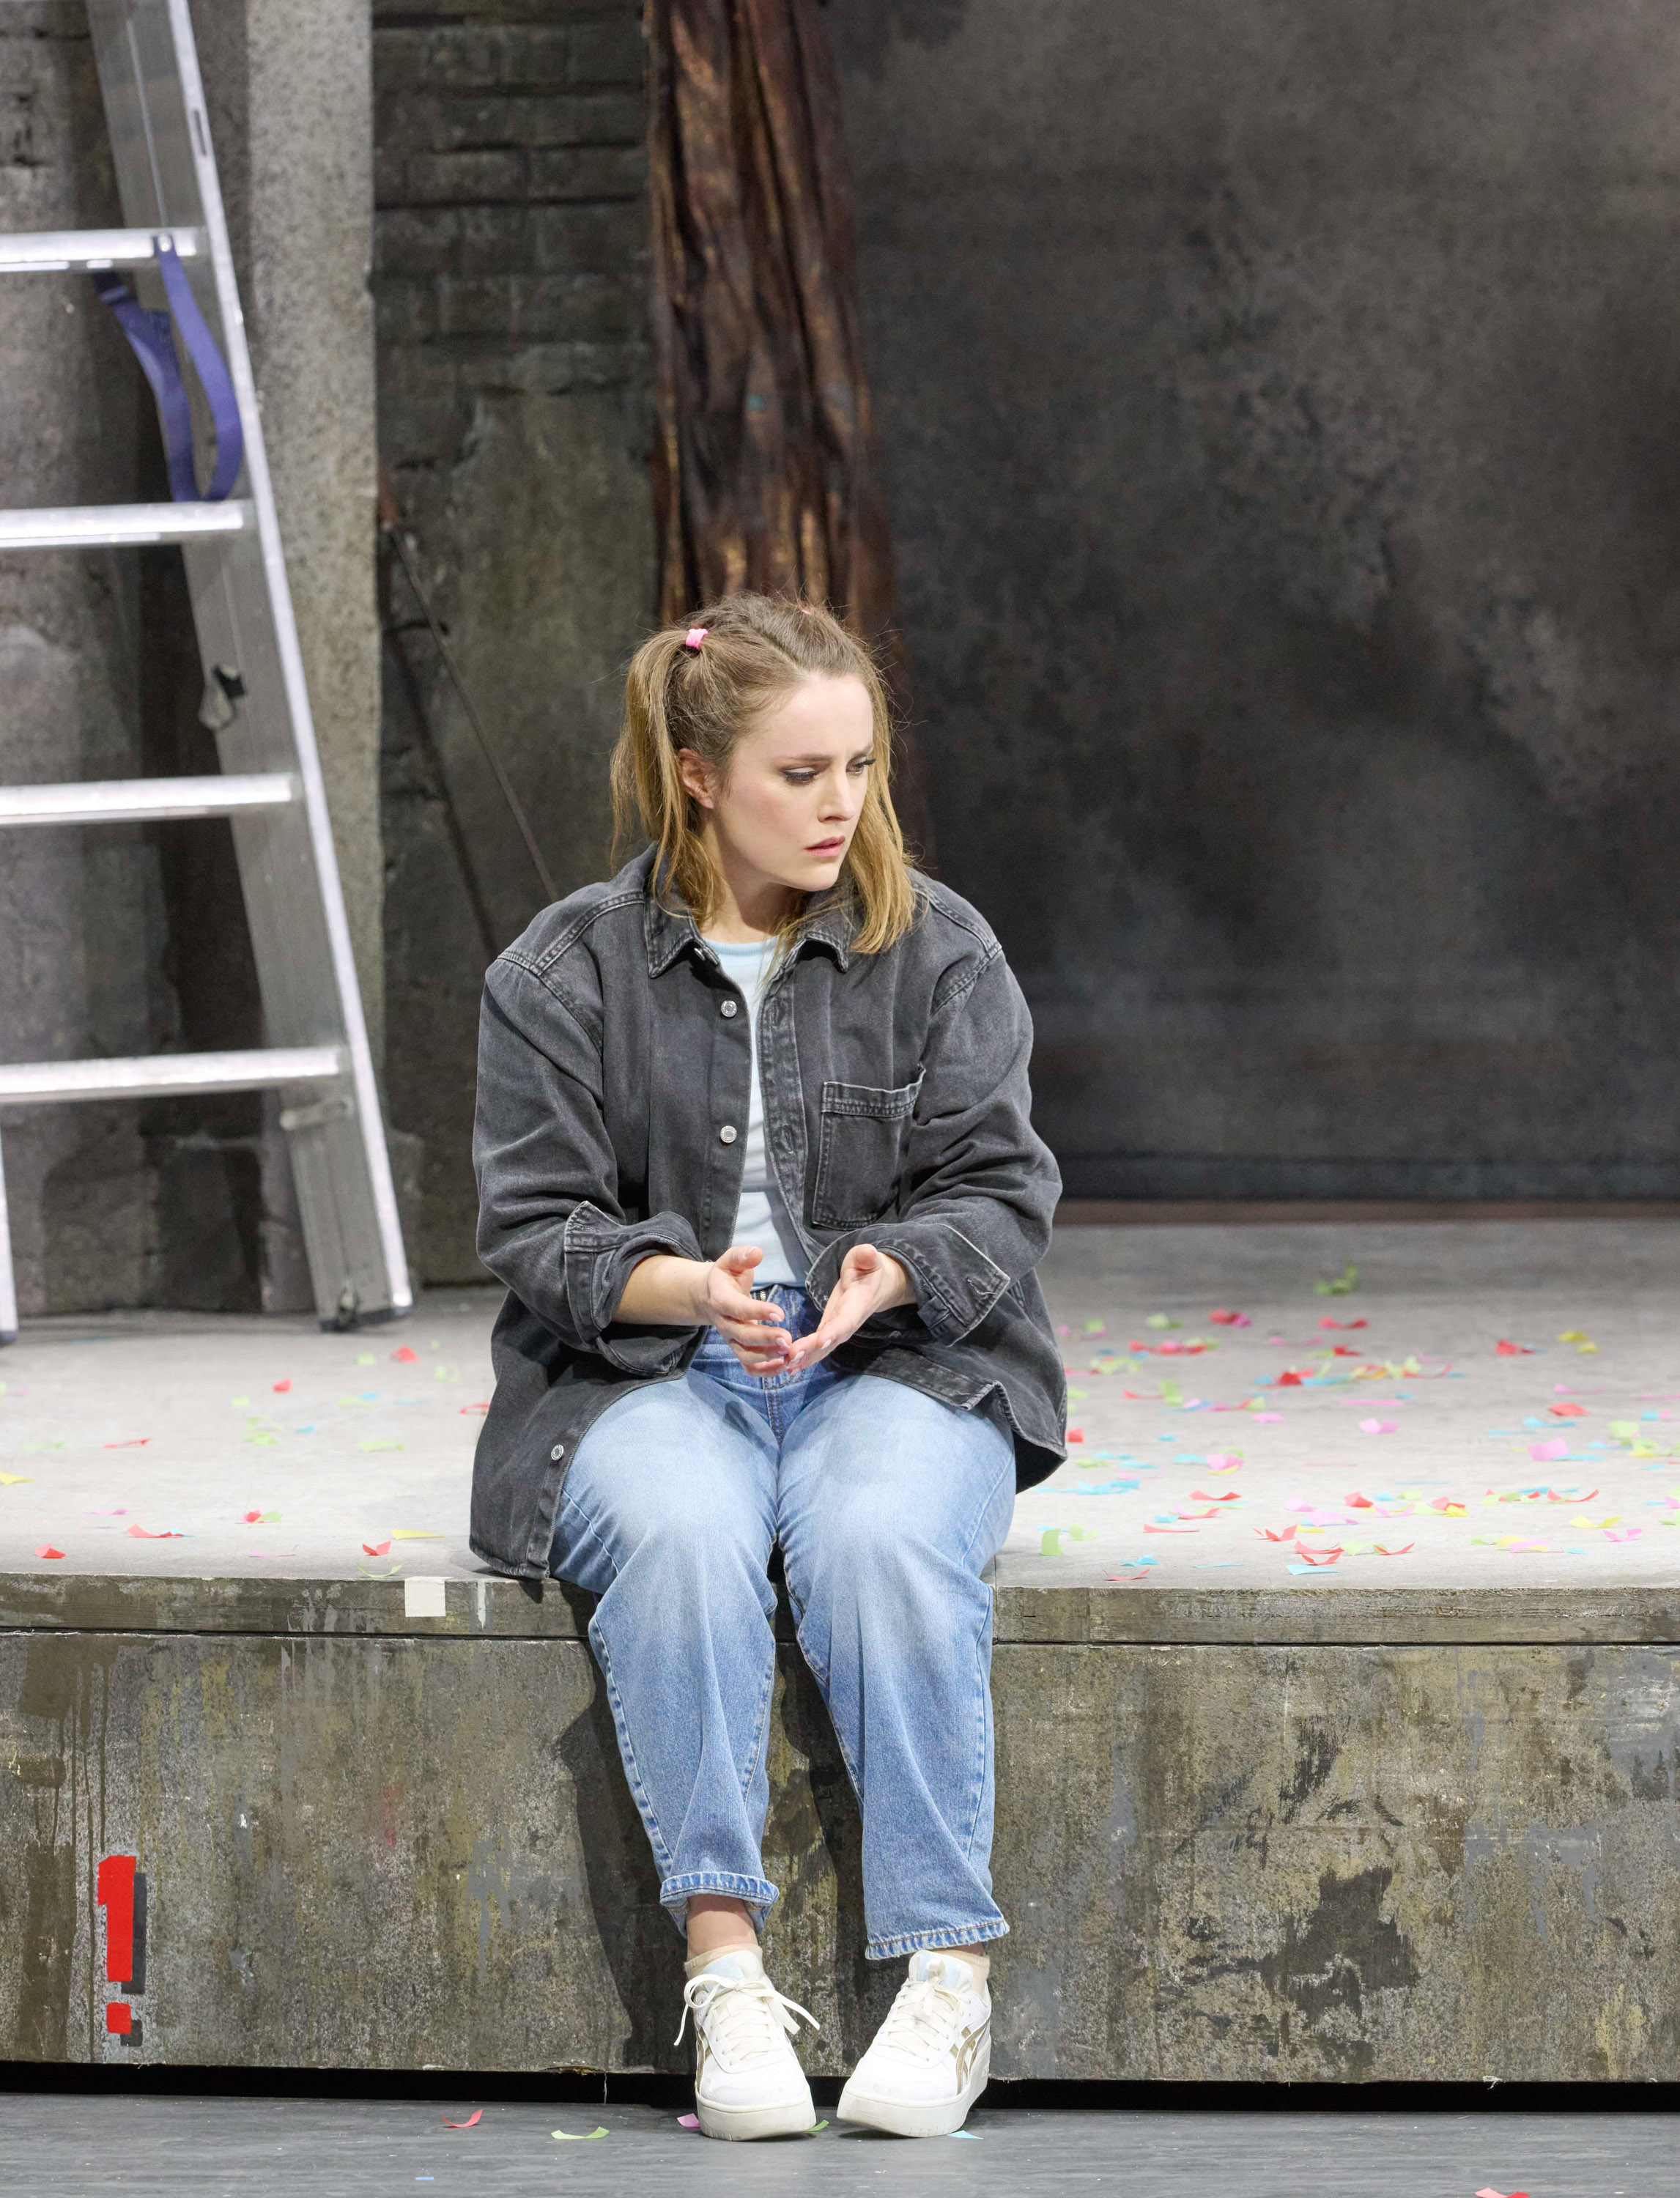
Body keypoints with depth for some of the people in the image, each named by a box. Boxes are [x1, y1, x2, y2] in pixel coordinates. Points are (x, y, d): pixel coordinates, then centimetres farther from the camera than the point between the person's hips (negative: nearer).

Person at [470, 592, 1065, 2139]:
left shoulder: (941, 950, 9)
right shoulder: (566, 971, 6)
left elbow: (999, 1190, 4)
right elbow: (539, 1225, 0)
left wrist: (893, 1271, -19)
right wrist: (690, 1288, -20)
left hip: (898, 1362, 1)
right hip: (645, 1371, 0)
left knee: (883, 1538, -35)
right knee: (677, 1534, -36)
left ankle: (949, 1970, -32)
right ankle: (725, 1973, -35)